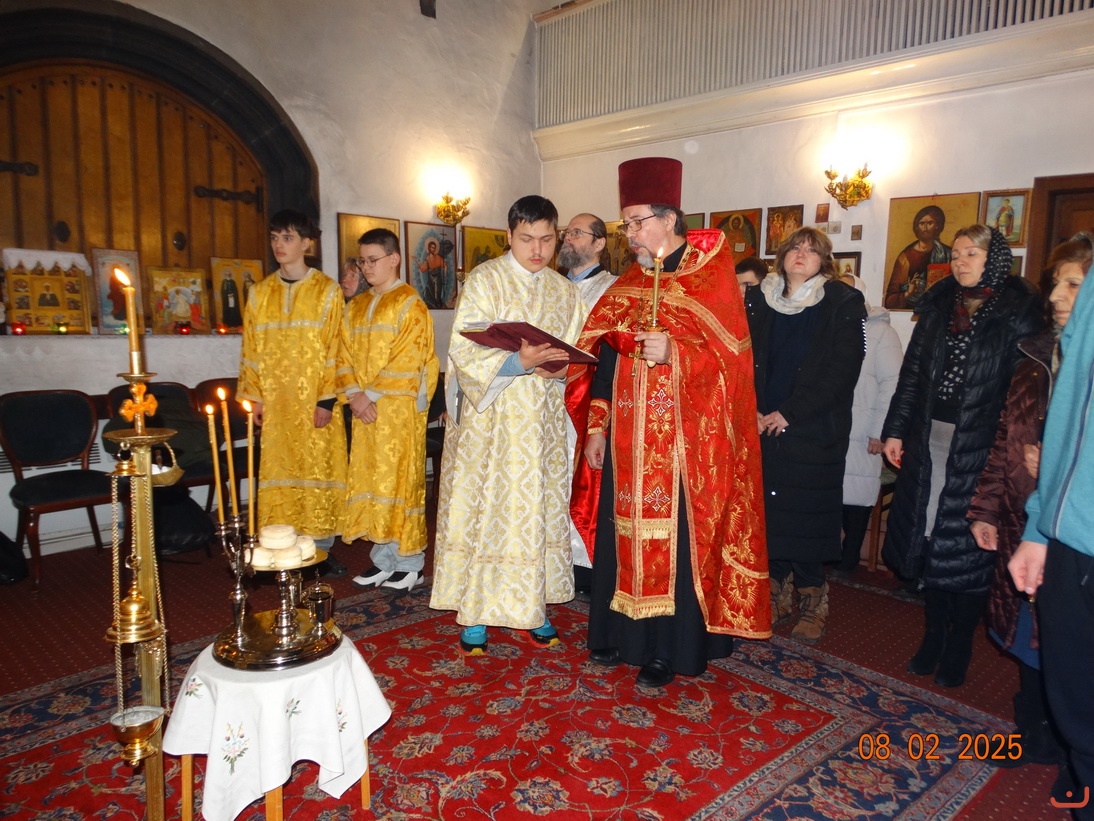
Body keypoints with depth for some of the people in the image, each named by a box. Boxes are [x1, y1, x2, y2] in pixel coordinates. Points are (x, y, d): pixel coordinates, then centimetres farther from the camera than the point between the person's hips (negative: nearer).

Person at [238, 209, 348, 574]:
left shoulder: (327, 290, 0)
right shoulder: (260, 293, 10)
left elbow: (335, 349, -5)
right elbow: (251, 349, 9)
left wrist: (327, 399, -12)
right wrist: (253, 397, 2)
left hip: (315, 401, -3)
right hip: (275, 403, 3)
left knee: (318, 468, 2)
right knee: (279, 472, 5)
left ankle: (322, 547, 13)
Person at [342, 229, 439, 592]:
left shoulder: (410, 304, -5)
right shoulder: (355, 307, 15)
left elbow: (406, 362, -13)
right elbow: (347, 356, 11)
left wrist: (370, 394, -15)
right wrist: (354, 395, -5)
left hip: (400, 408, -6)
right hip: (365, 409, 6)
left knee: (400, 478, -2)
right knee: (370, 479, 8)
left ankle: (410, 562, 10)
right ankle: (383, 558, 18)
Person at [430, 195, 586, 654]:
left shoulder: (565, 291, 10)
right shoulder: (484, 280, -5)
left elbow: (576, 354, 12)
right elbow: (463, 350, -13)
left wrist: (559, 367, -11)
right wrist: (517, 361, -27)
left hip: (542, 422, 4)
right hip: (488, 417, -4)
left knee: (537, 507, 8)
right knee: (483, 507, 0)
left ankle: (532, 606, 20)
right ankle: (474, 613, 13)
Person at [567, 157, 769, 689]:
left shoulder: (710, 276, -4)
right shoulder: (628, 283, 13)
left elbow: (730, 354, -11)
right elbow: (605, 355, 12)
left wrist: (674, 352, -27)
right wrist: (597, 425, 6)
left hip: (683, 438, -5)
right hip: (628, 436, 6)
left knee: (675, 534, 1)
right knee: (623, 529, 10)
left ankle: (669, 648, 17)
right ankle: (623, 634, 27)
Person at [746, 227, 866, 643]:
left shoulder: (843, 304, 0)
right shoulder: (757, 300, 10)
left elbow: (842, 369, -9)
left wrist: (789, 413, -13)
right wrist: (752, 410, -7)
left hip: (813, 431, -3)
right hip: (762, 427, 3)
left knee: (805, 517, -1)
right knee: (768, 513, 5)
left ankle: (811, 604, 15)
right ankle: (778, 593, 21)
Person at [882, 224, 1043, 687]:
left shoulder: (1018, 315, -4)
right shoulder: (939, 307, 11)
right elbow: (912, 372, 11)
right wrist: (895, 430, 7)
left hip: (978, 448, -4)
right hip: (929, 442, 5)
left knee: (967, 546, 2)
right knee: (929, 537, 9)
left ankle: (958, 647, 18)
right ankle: (934, 636, 24)